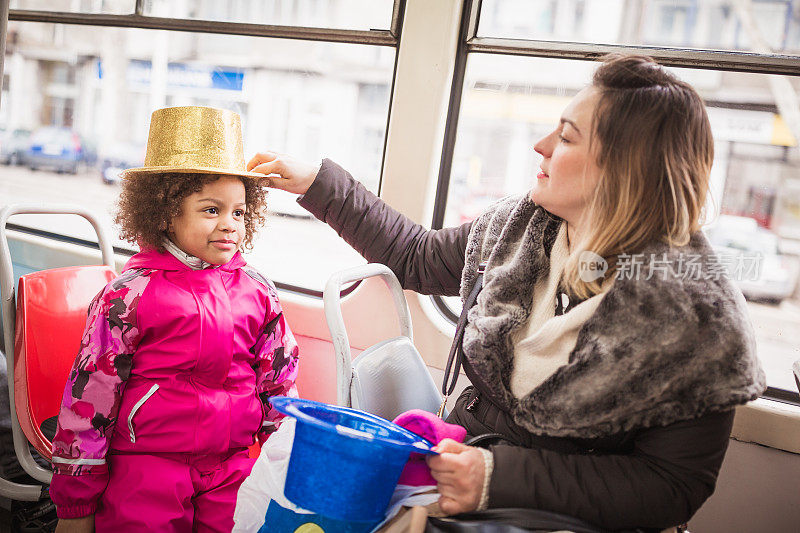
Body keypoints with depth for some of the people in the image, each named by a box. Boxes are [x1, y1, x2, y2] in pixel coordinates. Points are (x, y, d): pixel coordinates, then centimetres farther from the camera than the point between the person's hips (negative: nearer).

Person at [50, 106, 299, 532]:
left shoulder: (258, 293, 1)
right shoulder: (129, 296, -10)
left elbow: (279, 383, 10)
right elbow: (89, 392, -7)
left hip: (232, 468, 3)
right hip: (144, 465, -3)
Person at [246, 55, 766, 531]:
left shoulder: (695, 310, -19)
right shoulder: (523, 226, -2)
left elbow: (674, 488, -16)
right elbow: (417, 258, 15)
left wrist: (500, 477, -24)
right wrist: (315, 180, 15)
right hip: (465, 457, 6)